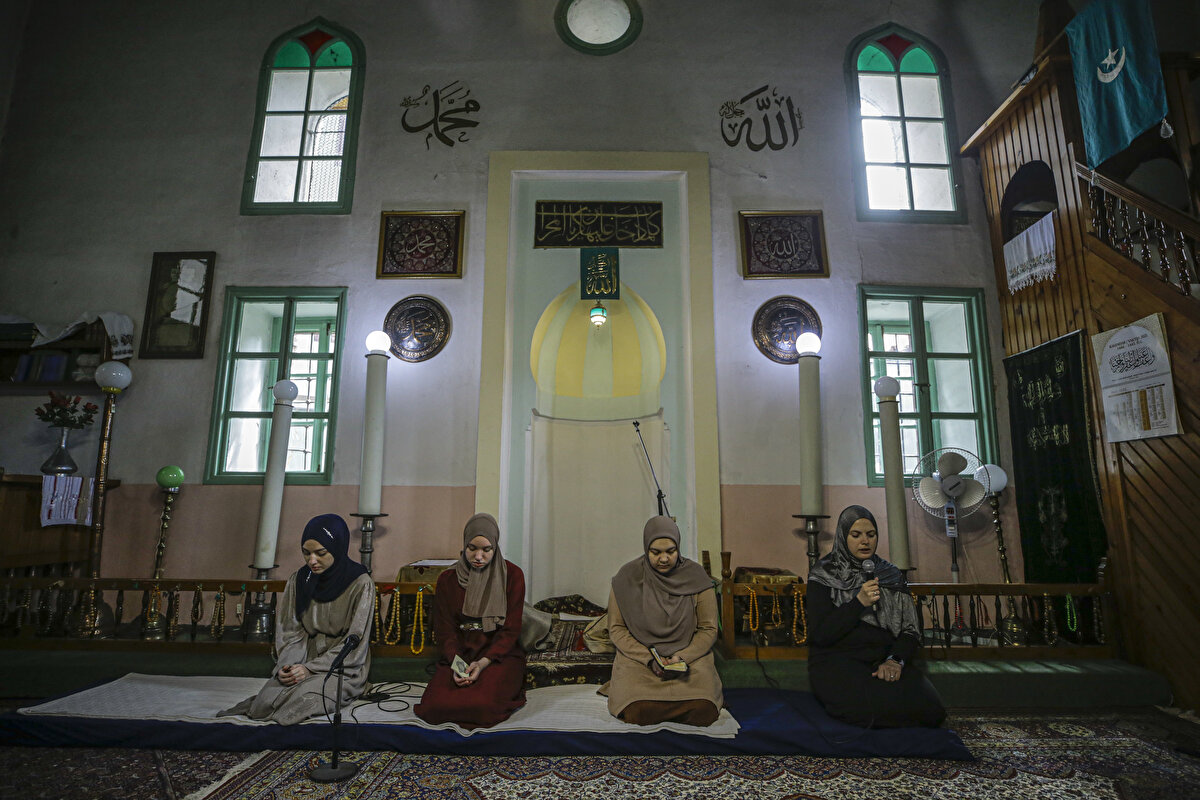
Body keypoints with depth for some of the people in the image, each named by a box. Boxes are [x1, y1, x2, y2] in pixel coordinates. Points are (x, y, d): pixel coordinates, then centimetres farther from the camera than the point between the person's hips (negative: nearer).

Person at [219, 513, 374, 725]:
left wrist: (310, 668, -18)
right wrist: (288, 665, -15)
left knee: (305, 700, -30)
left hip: (343, 666, -4)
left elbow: (354, 642, -12)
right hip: (303, 660, 4)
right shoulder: (298, 580, 3)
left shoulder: (361, 584, -13)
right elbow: (290, 631, 4)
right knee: (266, 701, -21)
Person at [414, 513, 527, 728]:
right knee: (433, 707, -23)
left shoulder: (512, 575, -2)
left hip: (500, 654, -2)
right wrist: (456, 663, -17)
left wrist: (483, 662, -19)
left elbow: (510, 630, -5)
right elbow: (445, 631, 2)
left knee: (481, 705, -29)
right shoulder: (447, 579, 5)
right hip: (459, 654, 2)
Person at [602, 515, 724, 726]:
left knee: (704, 712, -24)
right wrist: (649, 659, -14)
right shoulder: (627, 578, -5)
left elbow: (709, 629, 0)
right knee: (638, 712, -27)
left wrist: (682, 657, -15)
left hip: (689, 656, 1)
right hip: (639, 656, -1)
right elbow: (616, 629, -1)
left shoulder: (696, 577, -4)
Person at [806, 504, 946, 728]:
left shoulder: (891, 575, 14)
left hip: (885, 662, 4)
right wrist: (859, 602, -16)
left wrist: (895, 660, -13)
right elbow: (820, 635, -8)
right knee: (878, 708, -32)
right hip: (837, 661, -3)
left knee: (931, 709, -24)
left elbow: (910, 629, 8)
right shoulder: (823, 576, 1)